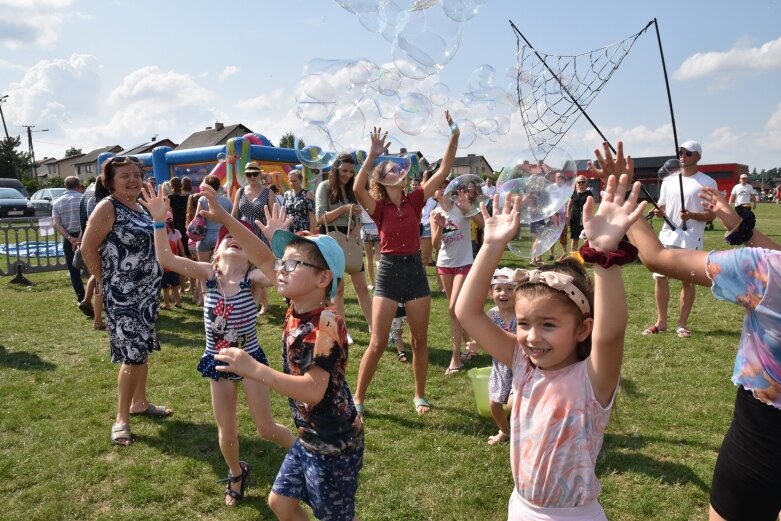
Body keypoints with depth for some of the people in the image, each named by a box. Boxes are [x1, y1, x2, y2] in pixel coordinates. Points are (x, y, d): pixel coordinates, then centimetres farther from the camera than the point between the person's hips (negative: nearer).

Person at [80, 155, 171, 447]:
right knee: (133, 355, -6)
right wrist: (104, 281, -8)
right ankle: (121, 418, 7)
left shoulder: (139, 206, 8)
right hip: (123, 295, -8)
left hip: (147, 291, 8)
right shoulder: (108, 207, -15)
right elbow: (88, 248, -15)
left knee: (143, 350, 16)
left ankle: (140, 403, 32)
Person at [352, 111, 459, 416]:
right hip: (388, 272, -3)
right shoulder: (378, 207, -6)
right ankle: (358, 398, 14)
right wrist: (372, 156, -33)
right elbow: (357, 188, -27)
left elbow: (444, 170, -1)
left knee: (420, 340, 11)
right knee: (378, 343, -2)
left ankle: (419, 395, 29)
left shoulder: (415, 200, 3)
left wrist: (454, 137, -8)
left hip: (415, 271, 4)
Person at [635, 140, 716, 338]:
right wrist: (659, 212, -8)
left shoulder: (707, 183, -2)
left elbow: (711, 214, -5)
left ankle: (682, 324, 12)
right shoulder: (668, 181, 12)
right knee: (660, 277, 4)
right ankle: (661, 322, 16)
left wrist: (691, 215, -23)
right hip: (667, 237, 5)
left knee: (688, 281, 1)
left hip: (691, 240, -4)